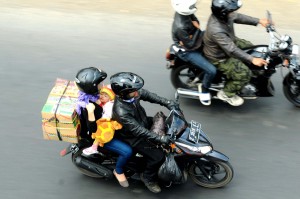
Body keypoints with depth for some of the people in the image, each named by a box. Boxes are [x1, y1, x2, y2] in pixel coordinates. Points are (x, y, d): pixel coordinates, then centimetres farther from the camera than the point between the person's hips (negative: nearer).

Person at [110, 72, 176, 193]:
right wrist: (160, 139, -39)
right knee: (158, 156, -13)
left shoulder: (131, 93, -19)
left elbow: (147, 95, -3)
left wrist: (167, 103, -11)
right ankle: (148, 178, 15)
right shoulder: (121, 112, -39)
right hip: (133, 138, -8)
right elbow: (138, 131, -37)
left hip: (143, 122, 8)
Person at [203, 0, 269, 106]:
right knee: (244, 74, -13)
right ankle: (226, 93, 11)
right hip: (220, 57, -9)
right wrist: (252, 59, -34)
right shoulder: (216, 30, -41)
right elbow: (231, 50, -37)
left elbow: (238, 17, 3)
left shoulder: (222, 15, -17)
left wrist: (259, 21, 1)